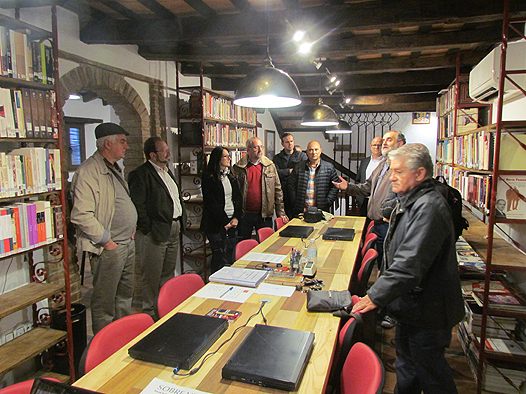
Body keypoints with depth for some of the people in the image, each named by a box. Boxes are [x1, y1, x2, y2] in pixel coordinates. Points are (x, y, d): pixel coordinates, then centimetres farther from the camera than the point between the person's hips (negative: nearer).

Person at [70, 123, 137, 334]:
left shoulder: (115, 169, 14)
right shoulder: (88, 172, -17)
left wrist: (131, 228, 13)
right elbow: (81, 215, -24)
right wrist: (106, 240, -18)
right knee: (105, 302, 4)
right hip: (109, 248, -9)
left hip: (128, 244, 10)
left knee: (125, 295, 20)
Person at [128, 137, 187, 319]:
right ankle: (150, 312, 18)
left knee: (168, 273, 18)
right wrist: (148, 228, -17)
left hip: (173, 230, 9)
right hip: (155, 233, -8)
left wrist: (181, 220, 15)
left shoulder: (168, 171, 16)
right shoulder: (140, 174, -13)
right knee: (152, 276, 3)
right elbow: (137, 205, -19)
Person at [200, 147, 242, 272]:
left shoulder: (231, 176, 14)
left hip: (232, 221, 6)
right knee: (219, 258, -3)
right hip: (216, 224, -6)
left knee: (230, 256, 8)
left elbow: (238, 198, 11)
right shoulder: (209, 177, -6)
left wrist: (236, 218, -3)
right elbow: (211, 203, -11)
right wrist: (225, 222, -12)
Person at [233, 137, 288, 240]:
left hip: (264, 215, 1)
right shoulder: (238, 168, -1)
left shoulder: (270, 166, 5)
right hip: (244, 215, -1)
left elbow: (278, 190, 5)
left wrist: (281, 212, 1)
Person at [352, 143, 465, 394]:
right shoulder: (411, 202, 7)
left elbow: (410, 264, -32)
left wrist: (376, 297, -29)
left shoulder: (429, 207, -26)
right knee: (407, 367, 24)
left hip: (427, 310, -9)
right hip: (410, 306, 9)